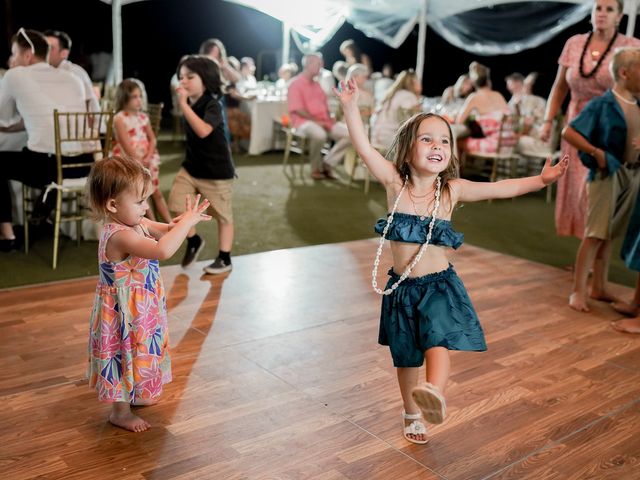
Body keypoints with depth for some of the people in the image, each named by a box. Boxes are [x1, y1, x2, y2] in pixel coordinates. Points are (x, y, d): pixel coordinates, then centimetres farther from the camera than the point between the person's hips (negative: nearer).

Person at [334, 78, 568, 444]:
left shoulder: (453, 190, -5)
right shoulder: (395, 183, -7)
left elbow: (502, 188, -5)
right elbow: (365, 148, -16)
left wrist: (540, 180, -15)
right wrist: (351, 107, -24)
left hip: (440, 284, -1)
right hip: (402, 287, 1)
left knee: (439, 344, -25)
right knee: (405, 356, 14)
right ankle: (413, 414, 33)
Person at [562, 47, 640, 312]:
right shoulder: (603, 104, -12)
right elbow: (568, 132, -15)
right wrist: (597, 153, -15)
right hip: (607, 173, -6)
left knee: (609, 234, 13)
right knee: (595, 234, -5)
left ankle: (599, 287, 23)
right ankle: (578, 291, 2)